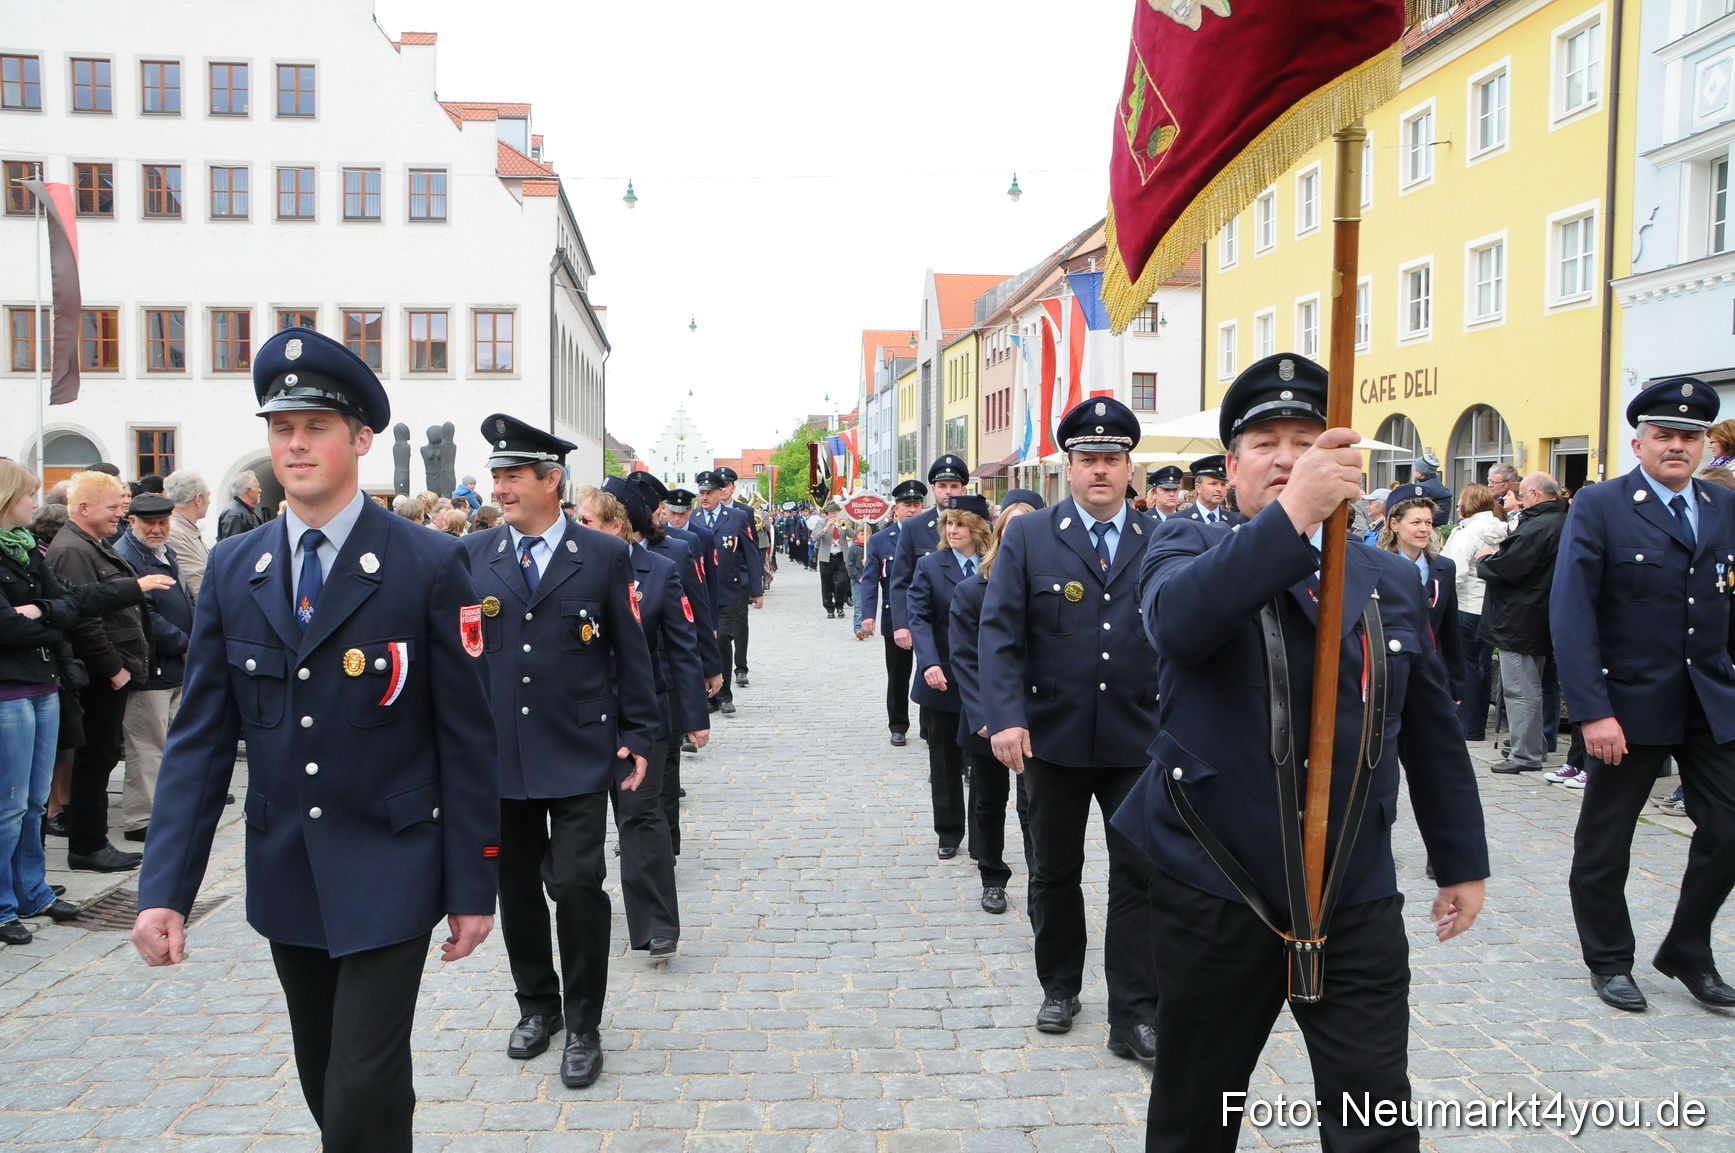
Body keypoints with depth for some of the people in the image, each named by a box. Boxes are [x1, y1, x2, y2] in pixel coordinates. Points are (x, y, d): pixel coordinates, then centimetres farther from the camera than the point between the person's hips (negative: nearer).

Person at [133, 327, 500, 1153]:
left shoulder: (430, 565, -11)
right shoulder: (231, 569, 2)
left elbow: (466, 736, -9)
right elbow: (200, 736, 3)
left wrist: (473, 885, -7)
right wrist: (164, 888, -5)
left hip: (387, 875, -4)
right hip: (283, 875, 5)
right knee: (323, 1084, 19)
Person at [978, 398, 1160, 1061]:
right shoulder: (1028, 537, -2)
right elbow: (1000, 632, -7)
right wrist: (1007, 717, -18)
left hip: (1139, 740, 0)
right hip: (1054, 737, 0)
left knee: (1140, 876, 4)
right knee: (1055, 871, 15)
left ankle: (1134, 1017, 16)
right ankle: (1059, 988, 35)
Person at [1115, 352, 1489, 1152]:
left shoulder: (1391, 581, 9)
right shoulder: (1190, 550, -2)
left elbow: (1431, 731, 15)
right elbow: (1178, 620, -28)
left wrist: (1462, 861, 17)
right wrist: (1293, 514, -37)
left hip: (1358, 900, 2)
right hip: (1215, 897, -2)